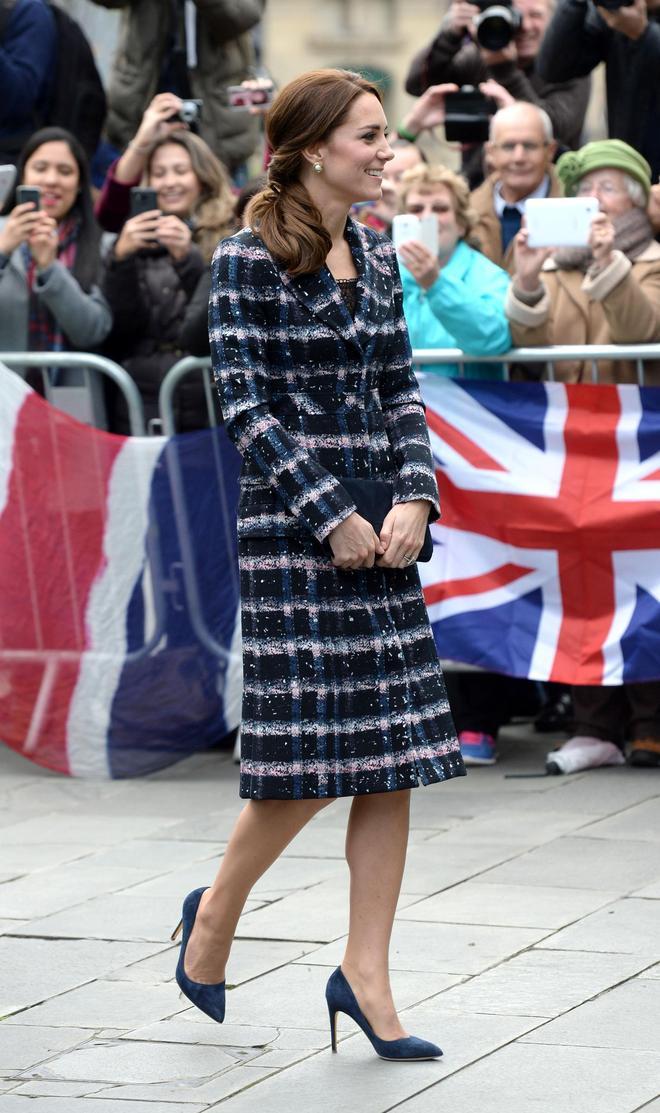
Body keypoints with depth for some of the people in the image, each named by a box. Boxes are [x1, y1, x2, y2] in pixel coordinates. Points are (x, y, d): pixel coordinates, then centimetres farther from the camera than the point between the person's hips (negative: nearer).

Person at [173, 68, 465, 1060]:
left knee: (394, 754, 2)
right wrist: (330, 520, -14)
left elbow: (400, 387, 13)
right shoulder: (250, 259, -8)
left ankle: (366, 976, 8)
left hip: (378, 524, 7)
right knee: (309, 754, -6)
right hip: (292, 527, -6)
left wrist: (414, 498, -3)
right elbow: (244, 405, -11)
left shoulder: (375, 255, 11)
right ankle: (217, 912, 19)